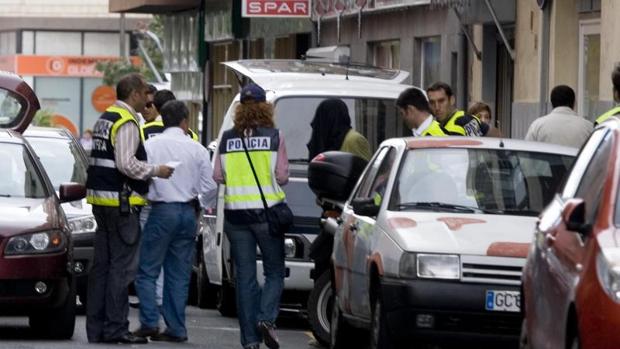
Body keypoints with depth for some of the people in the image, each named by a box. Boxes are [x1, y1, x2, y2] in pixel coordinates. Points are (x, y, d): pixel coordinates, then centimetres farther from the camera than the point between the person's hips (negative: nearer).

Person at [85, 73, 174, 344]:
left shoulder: (105, 119, 17)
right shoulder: (127, 123, -13)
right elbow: (126, 163, -23)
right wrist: (156, 171, -11)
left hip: (100, 199, 10)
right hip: (120, 201, -10)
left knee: (101, 265, 11)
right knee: (121, 266, -7)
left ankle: (95, 328, 13)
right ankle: (115, 328, -8)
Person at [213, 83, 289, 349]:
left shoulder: (227, 138, 3)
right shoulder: (274, 136, -4)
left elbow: (217, 175, 3)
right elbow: (282, 176, -5)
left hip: (235, 214, 2)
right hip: (266, 210, -2)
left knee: (244, 277, 7)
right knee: (274, 272, 10)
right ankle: (266, 317, -14)